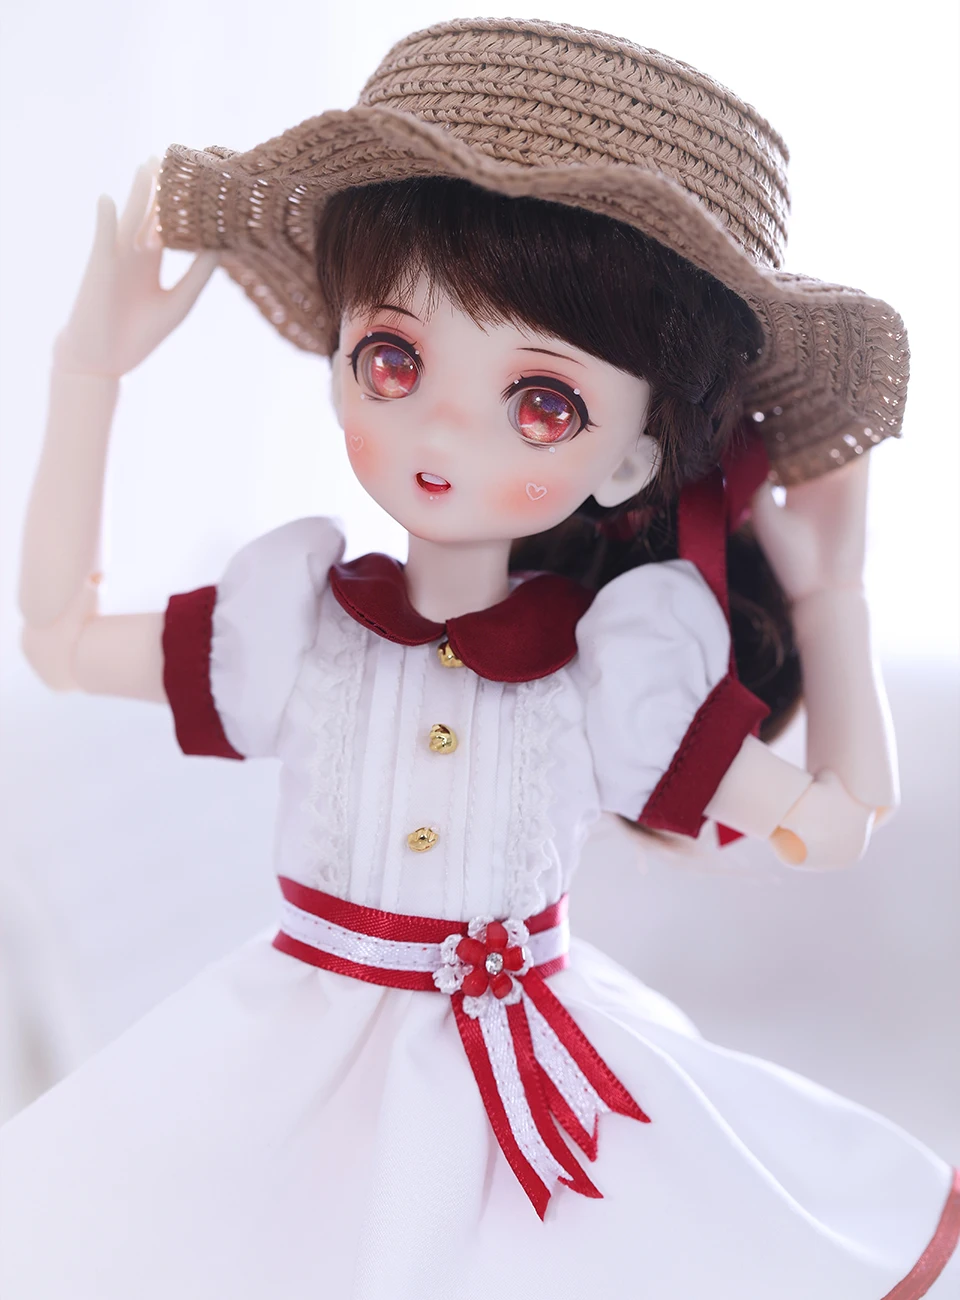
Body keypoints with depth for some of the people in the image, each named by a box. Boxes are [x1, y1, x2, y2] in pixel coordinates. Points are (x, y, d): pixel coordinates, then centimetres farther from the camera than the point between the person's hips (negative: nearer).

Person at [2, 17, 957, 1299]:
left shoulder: (618, 669, -11)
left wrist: (832, 590, -8)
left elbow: (838, 820, -4)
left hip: (538, 1054, 0)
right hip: (299, 1074, 1)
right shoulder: (294, 627, -9)